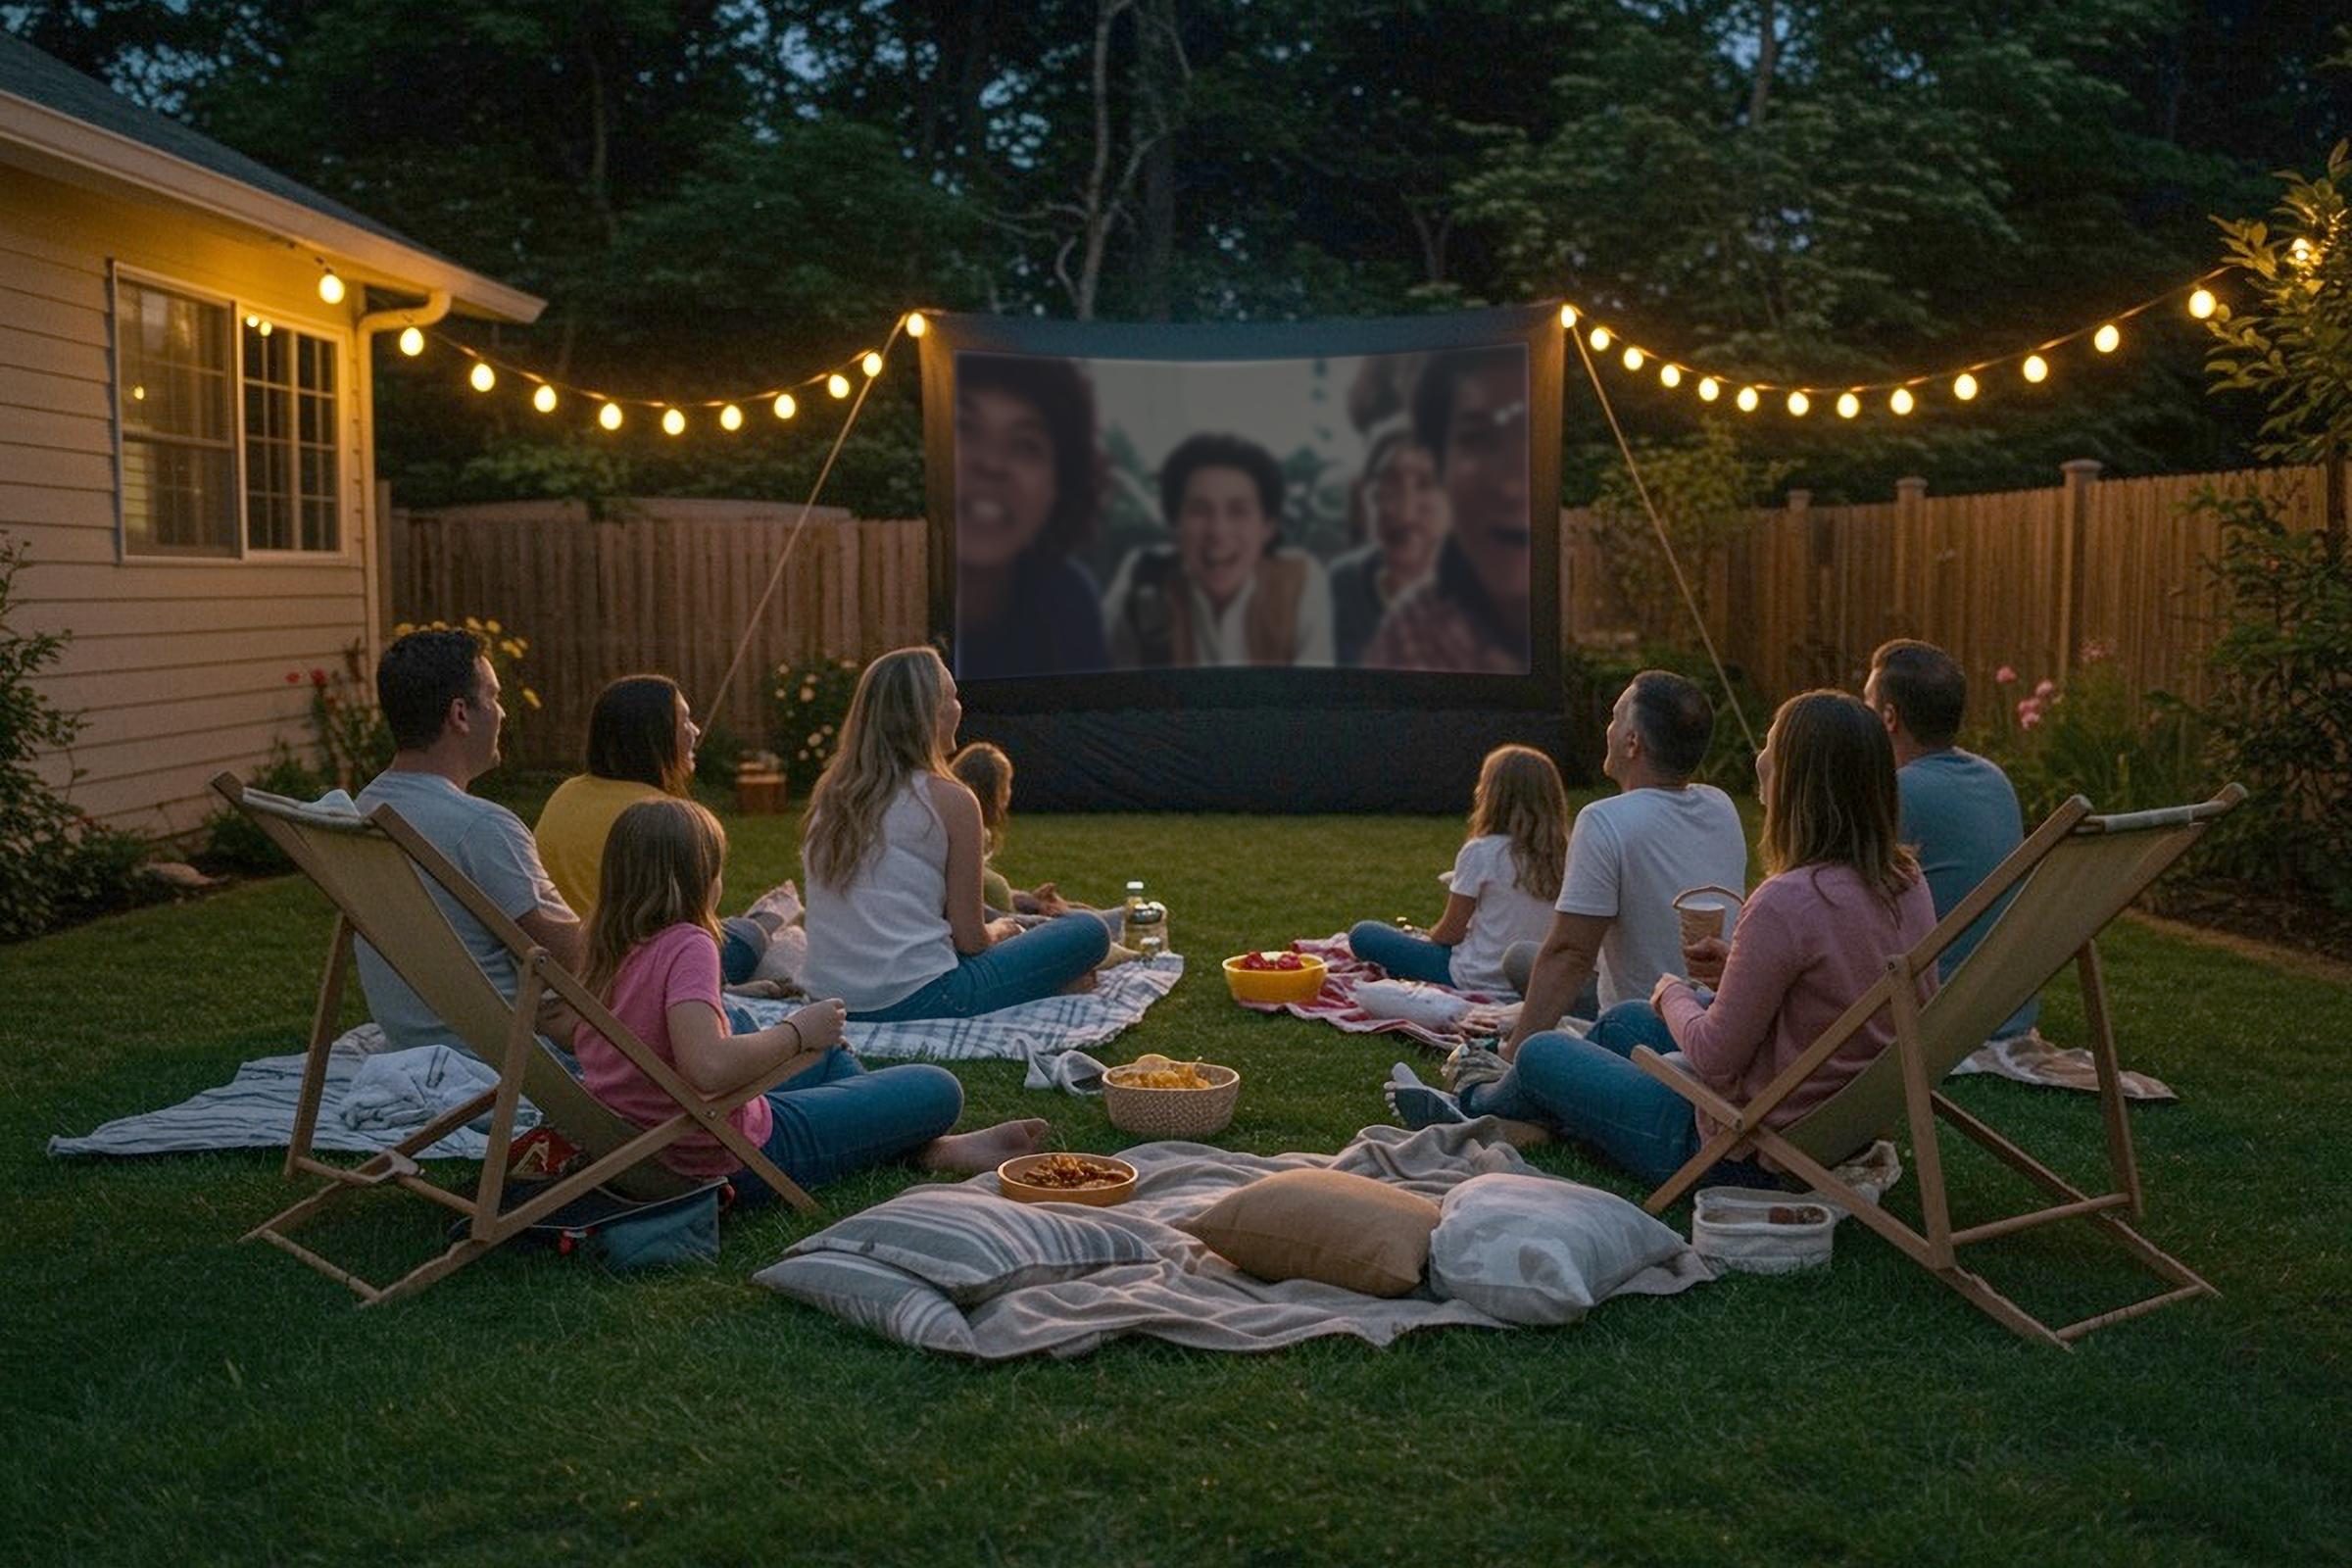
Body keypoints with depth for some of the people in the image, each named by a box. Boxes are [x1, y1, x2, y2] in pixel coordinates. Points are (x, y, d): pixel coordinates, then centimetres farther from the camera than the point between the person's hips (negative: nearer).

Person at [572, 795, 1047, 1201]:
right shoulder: (686, 945, -24)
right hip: (729, 1159, -10)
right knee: (938, 1088, -2)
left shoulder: (607, 952, 1)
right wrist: (798, 1032, -23)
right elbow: (709, 1067, -39)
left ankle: (932, 1146, 31)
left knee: (830, 1054, 31)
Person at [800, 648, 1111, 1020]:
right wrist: (998, 931, 19)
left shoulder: (828, 792, 8)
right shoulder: (949, 800, -9)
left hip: (826, 997, 7)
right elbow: (970, 940, -5)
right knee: (1089, 932, 7)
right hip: (913, 1000, -7)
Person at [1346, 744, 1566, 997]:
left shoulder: (1481, 852, -18)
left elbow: (1451, 932, -11)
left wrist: (1427, 937, 13)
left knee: (1363, 934, 4)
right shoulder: (1560, 856, -3)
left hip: (1476, 979, -6)